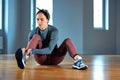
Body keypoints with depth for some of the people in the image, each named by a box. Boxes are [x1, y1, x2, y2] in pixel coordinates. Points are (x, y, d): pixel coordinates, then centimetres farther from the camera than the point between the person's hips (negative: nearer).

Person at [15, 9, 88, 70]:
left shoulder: (54, 31, -15)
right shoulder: (33, 32, -8)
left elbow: (49, 50, -27)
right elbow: (29, 47, -17)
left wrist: (32, 51, -40)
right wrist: (26, 51, -42)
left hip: (54, 59, 0)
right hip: (41, 58, 0)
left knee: (67, 41, -23)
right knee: (36, 36, -25)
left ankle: (78, 60, -52)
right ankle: (24, 58, -53)